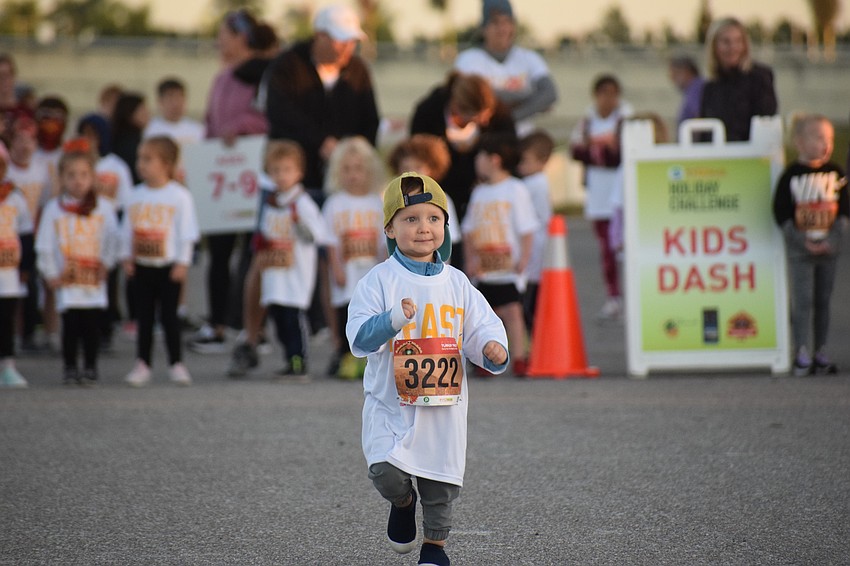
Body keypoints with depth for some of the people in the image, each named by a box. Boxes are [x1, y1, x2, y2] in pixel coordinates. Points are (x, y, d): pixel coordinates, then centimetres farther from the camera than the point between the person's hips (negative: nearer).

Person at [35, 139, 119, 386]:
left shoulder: (103, 208, 3)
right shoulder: (53, 209, 2)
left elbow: (113, 240, 6)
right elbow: (44, 246, 3)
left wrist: (106, 263, -3)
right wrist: (51, 275, 0)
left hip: (94, 280, 1)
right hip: (66, 282, 0)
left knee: (93, 325, 0)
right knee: (71, 325, -3)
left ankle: (90, 367, 10)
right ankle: (70, 368, 7)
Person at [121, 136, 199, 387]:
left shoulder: (180, 196, -7)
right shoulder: (136, 196, 7)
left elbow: (186, 232, -6)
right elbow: (127, 230, 12)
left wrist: (182, 263, -10)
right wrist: (126, 256, 4)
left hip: (169, 266, -4)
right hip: (142, 265, 4)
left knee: (169, 316, -1)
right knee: (144, 316, 6)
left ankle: (176, 364, 7)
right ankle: (142, 364, 10)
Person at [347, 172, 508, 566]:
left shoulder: (456, 283, 5)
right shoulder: (380, 281, -6)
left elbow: (481, 326, 6)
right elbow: (359, 337, -13)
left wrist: (492, 348, -16)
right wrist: (392, 320, -31)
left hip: (445, 406, 3)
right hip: (391, 403, -3)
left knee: (441, 482, 8)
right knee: (386, 471, -18)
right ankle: (402, 502, 17)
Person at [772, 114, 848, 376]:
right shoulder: (791, 176, -7)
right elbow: (781, 214, -8)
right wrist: (803, 241, -15)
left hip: (828, 247, 4)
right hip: (799, 249, -4)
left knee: (823, 300, 9)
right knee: (802, 301, -6)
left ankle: (821, 352, 15)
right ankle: (801, 354, -2)